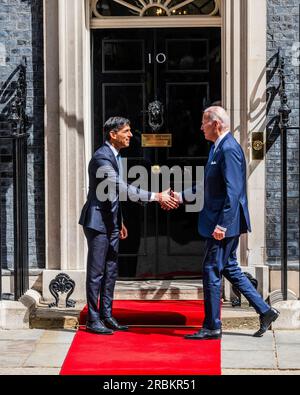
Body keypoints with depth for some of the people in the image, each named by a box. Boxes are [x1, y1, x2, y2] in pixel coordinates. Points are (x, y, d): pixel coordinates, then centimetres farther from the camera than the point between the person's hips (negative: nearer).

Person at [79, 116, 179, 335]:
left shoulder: (115, 156, 12)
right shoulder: (102, 157, -20)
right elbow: (123, 188, -29)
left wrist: (120, 221, 22)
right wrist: (157, 197, -30)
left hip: (111, 222, 9)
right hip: (97, 221, -9)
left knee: (111, 271, 12)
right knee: (96, 272, -4)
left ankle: (107, 316, 19)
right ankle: (93, 320, 2)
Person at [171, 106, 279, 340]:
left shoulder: (229, 149, -18)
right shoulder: (219, 148, 14)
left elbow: (233, 191, -24)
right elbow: (210, 187, 22)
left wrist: (222, 224, -26)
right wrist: (181, 197, 18)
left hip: (225, 223, -10)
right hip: (223, 222, 10)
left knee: (211, 271, -3)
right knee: (230, 268, 16)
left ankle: (212, 327, 6)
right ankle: (265, 311, 20)